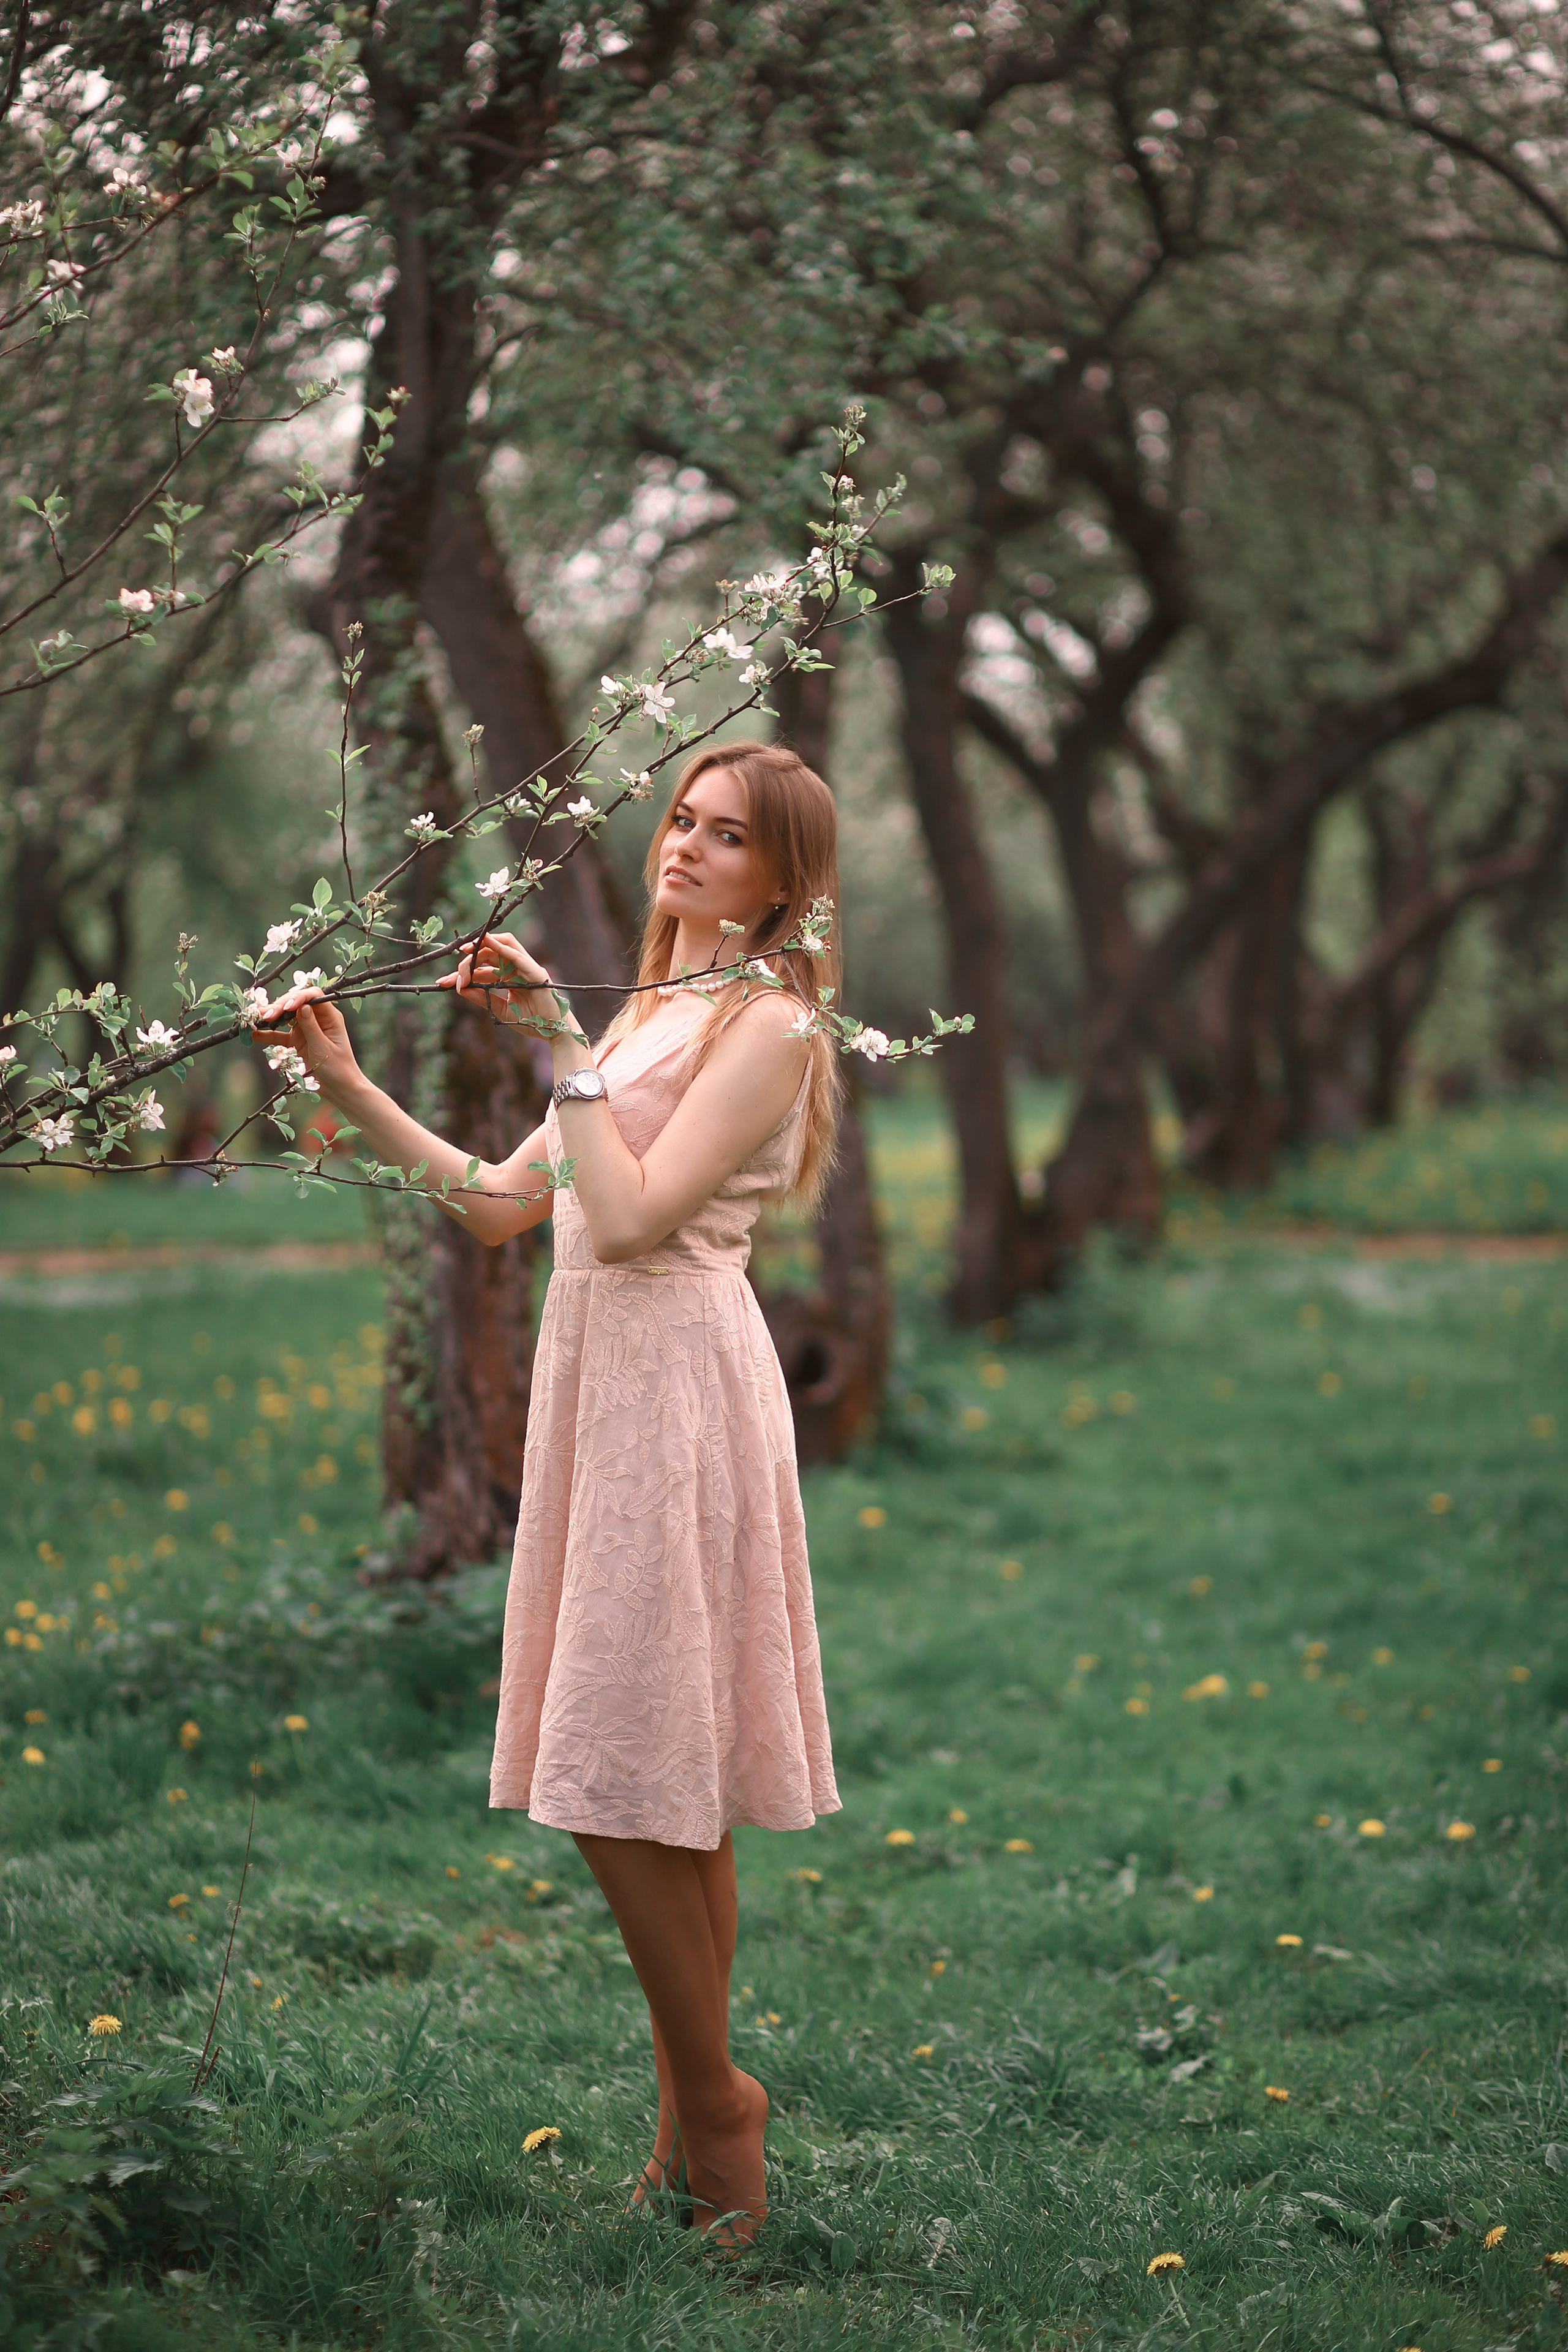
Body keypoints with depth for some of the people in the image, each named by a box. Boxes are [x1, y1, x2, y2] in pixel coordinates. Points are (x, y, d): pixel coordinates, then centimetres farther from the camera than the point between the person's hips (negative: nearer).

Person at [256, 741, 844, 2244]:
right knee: (661, 1781, 10)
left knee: (621, 1779, -8)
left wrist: (561, 1042, -15)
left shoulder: (767, 1022, -7)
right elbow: (499, 1205, 18)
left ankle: (711, 2107, 5)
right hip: (607, 1379, 9)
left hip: (679, 1383, -8)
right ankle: (697, 2130, 17)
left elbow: (633, 1216, -18)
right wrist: (348, 1086, 12)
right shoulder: (652, 1015, 20)